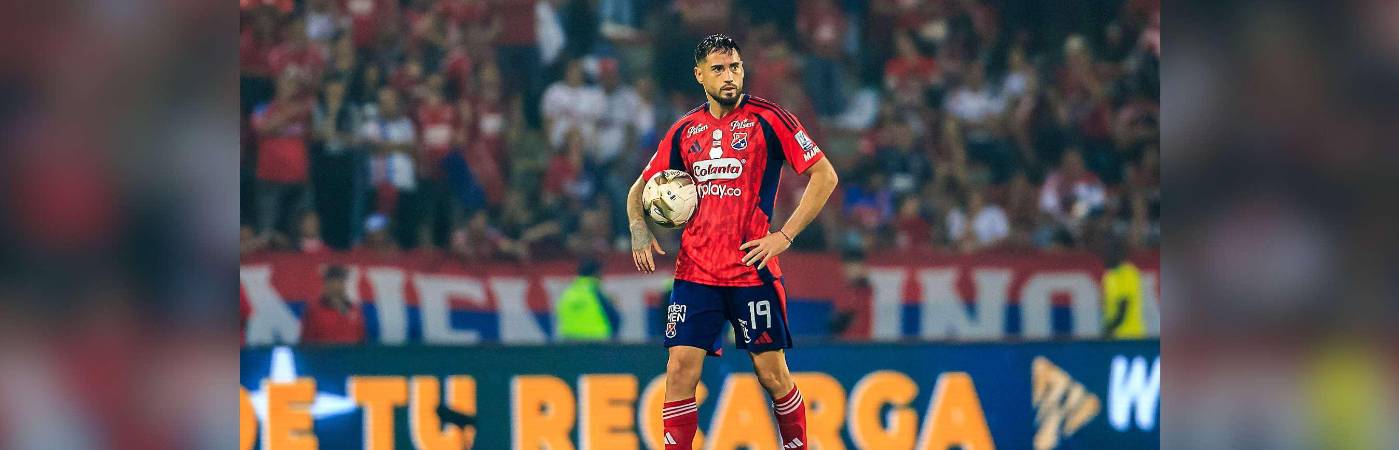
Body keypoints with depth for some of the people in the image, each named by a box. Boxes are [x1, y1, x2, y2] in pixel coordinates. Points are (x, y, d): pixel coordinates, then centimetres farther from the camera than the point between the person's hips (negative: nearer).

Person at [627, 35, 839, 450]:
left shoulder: (768, 119, -2)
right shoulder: (685, 130, 10)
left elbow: (824, 175, -2)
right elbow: (641, 187, 21)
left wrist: (784, 236, -8)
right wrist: (639, 229, 0)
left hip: (752, 271, -3)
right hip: (695, 271, 3)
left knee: (773, 375, 2)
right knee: (681, 371, -6)